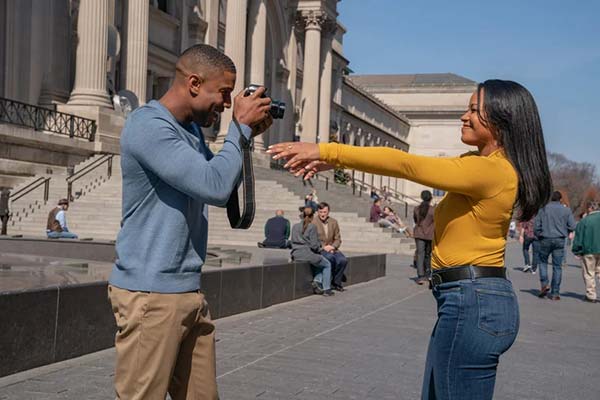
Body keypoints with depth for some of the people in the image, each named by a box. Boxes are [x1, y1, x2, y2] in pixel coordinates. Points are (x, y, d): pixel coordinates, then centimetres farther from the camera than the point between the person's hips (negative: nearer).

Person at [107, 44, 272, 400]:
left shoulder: (192, 129, 13)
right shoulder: (149, 125, -16)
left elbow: (224, 188, 19)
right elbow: (215, 187, -24)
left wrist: (246, 135, 7)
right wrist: (240, 127, -11)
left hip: (189, 291, 9)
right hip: (150, 294, -9)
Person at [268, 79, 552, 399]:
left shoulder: (489, 169, -17)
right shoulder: (480, 163, 14)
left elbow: (404, 164, -20)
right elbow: (412, 165, 8)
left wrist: (327, 150, -17)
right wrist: (333, 161, 1)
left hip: (472, 304, -10)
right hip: (472, 300, 10)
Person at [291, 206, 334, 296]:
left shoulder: (295, 227, 8)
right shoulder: (312, 227, -10)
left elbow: (293, 242, 13)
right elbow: (314, 245, -14)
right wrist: (320, 249, 8)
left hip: (296, 255, 7)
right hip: (308, 254, -7)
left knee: (321, 262, 31)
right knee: (327, 265, 19)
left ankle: (317, 281, 14)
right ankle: (326, 289, 14)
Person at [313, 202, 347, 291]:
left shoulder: (334, 222, 10)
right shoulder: (313, 223, -5)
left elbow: (338, 239, 12)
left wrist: (333, 246, -9)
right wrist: (323, 247, -17)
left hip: (332, 249, 5)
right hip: (319, 250, -5)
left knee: (343, 260, -23)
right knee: (330, 257, -35)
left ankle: (336, 283, -5)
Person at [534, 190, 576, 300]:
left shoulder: (543, 210, -1)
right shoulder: (566, 210, 1)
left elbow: (536, 226, -3)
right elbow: (572, 226, -2)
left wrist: (539, 235, 13)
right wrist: (564, 232, 15)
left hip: (545, 239, -1)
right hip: (560, 240, 1)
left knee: (543, 261, 18)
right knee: (557, 266, 4)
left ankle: (544, 284, 0)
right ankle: (555, 293, 4)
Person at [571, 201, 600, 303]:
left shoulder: (584, 221, -9)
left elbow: (578, 237, -4)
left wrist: (576, 250, 5)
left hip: (589, 251, -3)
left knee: (589, 273, 7)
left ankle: (591, 295, 9)